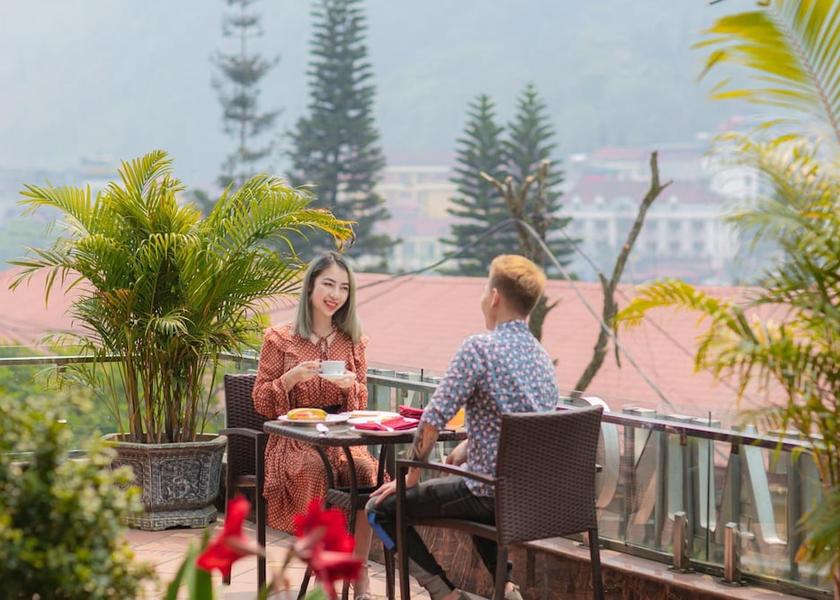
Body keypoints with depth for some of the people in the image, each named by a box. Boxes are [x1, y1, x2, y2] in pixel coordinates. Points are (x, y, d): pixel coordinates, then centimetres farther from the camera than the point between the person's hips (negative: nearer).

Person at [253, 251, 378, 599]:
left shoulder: (353, 341, 11)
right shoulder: (279, 339, 2)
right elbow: (261, 403, 4)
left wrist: (350, 385, -8)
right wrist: (291, 378, -14)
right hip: (294, 439, -2)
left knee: (366, 472, -30)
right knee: (317, 472, -36)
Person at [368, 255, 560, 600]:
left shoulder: (479, 348, -16)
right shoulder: (541, 355, 9)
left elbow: (432, 421, -17)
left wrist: (411, 477, -4)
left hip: (494, 494, -7)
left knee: (383, 508, 6)